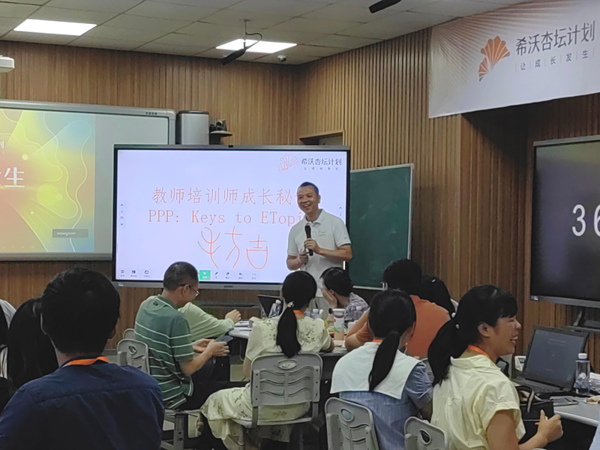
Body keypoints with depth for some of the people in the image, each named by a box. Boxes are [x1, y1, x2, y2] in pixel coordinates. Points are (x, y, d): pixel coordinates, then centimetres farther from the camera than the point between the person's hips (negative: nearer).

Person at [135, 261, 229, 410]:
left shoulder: (147, 305, -2)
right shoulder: (176, 320, -26)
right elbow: (188, 368, -20)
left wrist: (191, 347, 12)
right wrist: (209, 351, -4)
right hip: (170, 396, -8)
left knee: (211, 367, 25)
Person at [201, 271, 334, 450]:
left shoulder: (262, 328, -20)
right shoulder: (317, 328, -13)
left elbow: (247, 372, -8)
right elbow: (329, 347, 11)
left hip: (263, 407, -4)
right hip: (298, 408, 4)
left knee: (216, 400, 25)